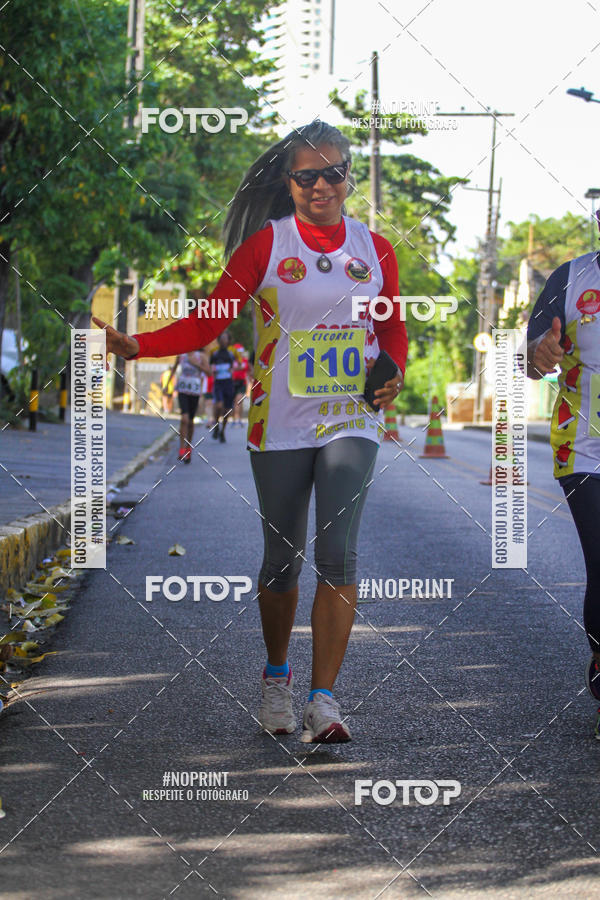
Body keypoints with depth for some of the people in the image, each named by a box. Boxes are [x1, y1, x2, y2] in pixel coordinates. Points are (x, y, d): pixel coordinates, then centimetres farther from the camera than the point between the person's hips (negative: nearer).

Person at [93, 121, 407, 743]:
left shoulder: (374, 249, 6)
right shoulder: (265, 245, -1)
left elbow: (392, 326, 19)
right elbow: (208, 322, -3)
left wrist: (393, 372, -2)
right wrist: (136, 346, -16)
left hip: (351, 421, 1)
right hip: (280, 427, -1)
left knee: (337, 554, -13)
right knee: (282, 560, 8)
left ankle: (323, 699, -10)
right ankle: (276, 675, 31)